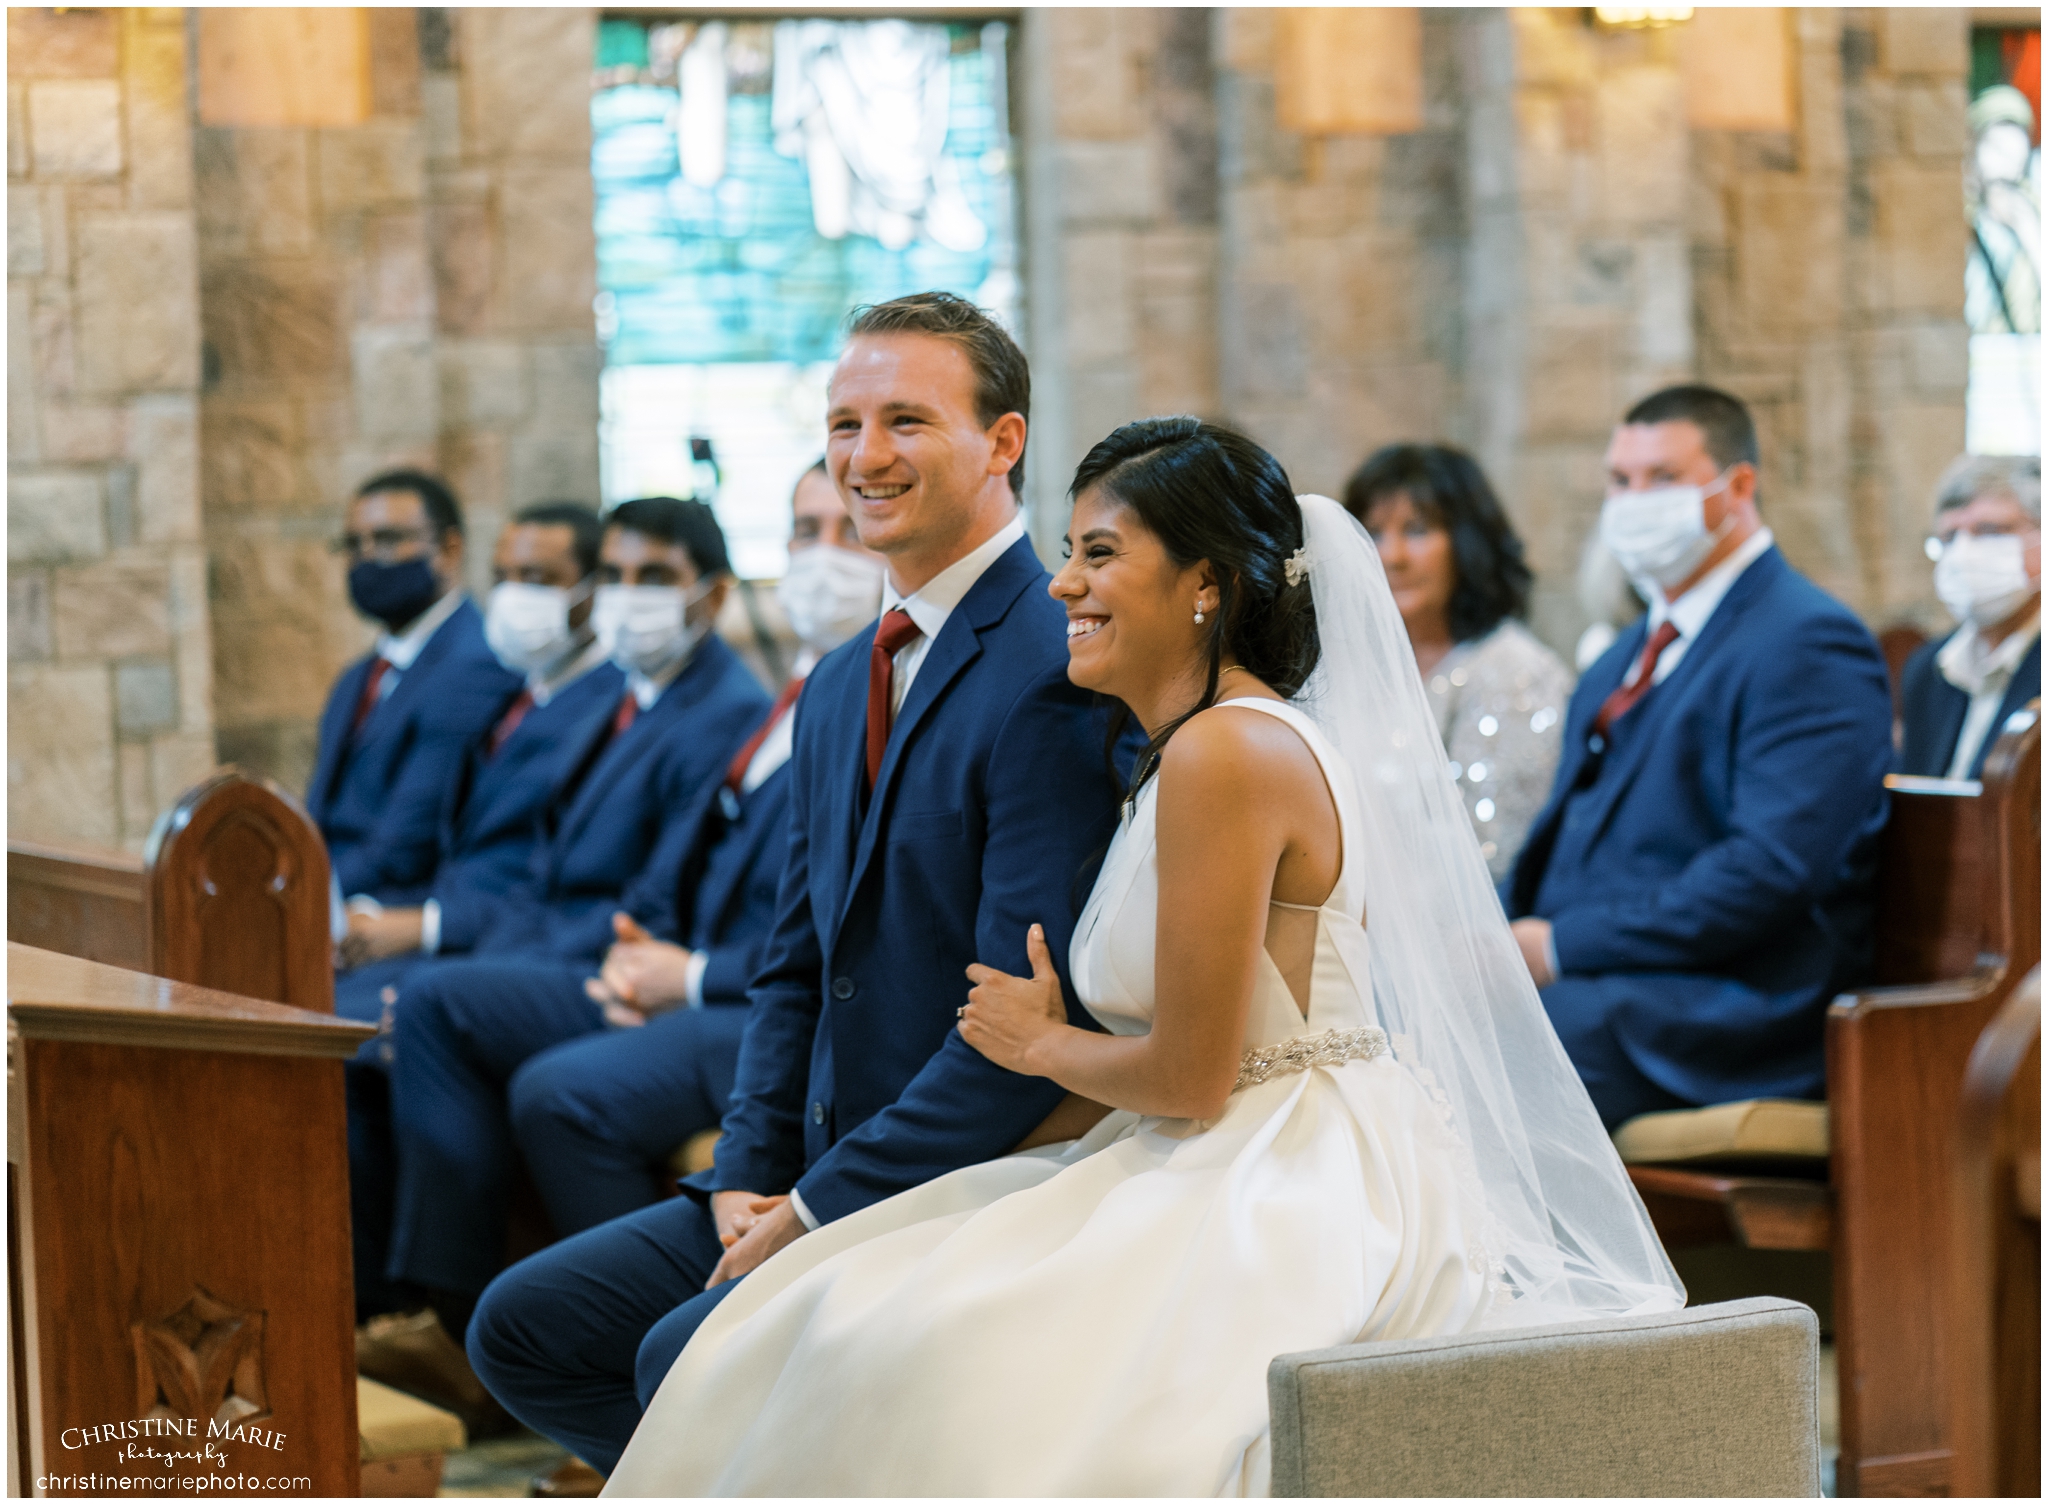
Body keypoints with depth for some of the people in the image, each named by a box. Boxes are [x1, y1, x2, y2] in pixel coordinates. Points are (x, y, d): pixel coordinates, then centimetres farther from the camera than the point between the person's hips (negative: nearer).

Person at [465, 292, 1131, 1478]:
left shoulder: (1057, 677, -17)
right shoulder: (839, 687, 14)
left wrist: (818, 1211, -17)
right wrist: (750, 1176, 2)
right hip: (821, 1179, 9)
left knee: (690, 1356, -26)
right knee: (526, 1328, 2)